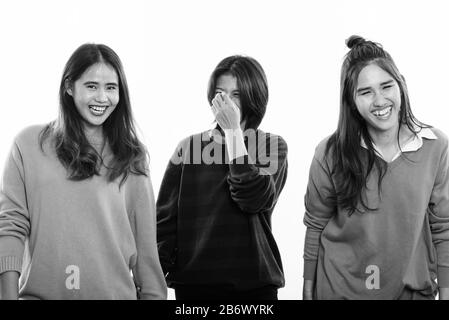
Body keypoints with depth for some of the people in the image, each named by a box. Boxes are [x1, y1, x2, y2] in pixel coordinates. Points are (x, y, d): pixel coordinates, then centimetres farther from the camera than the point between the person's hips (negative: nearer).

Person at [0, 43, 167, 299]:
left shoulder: (131, 157, 4)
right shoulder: (29, 144, 0)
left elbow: (146, 244, 3)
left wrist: (152, 294, -1)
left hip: (115, 292, 1)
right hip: (41, 292, -1)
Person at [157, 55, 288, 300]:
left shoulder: (272, 147, 2)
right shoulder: (189, 147, 5)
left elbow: (254, 199, -17)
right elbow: (165, 218, 2)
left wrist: (233, 131, -15)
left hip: (254, 283, -1)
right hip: (192, 281, 1)